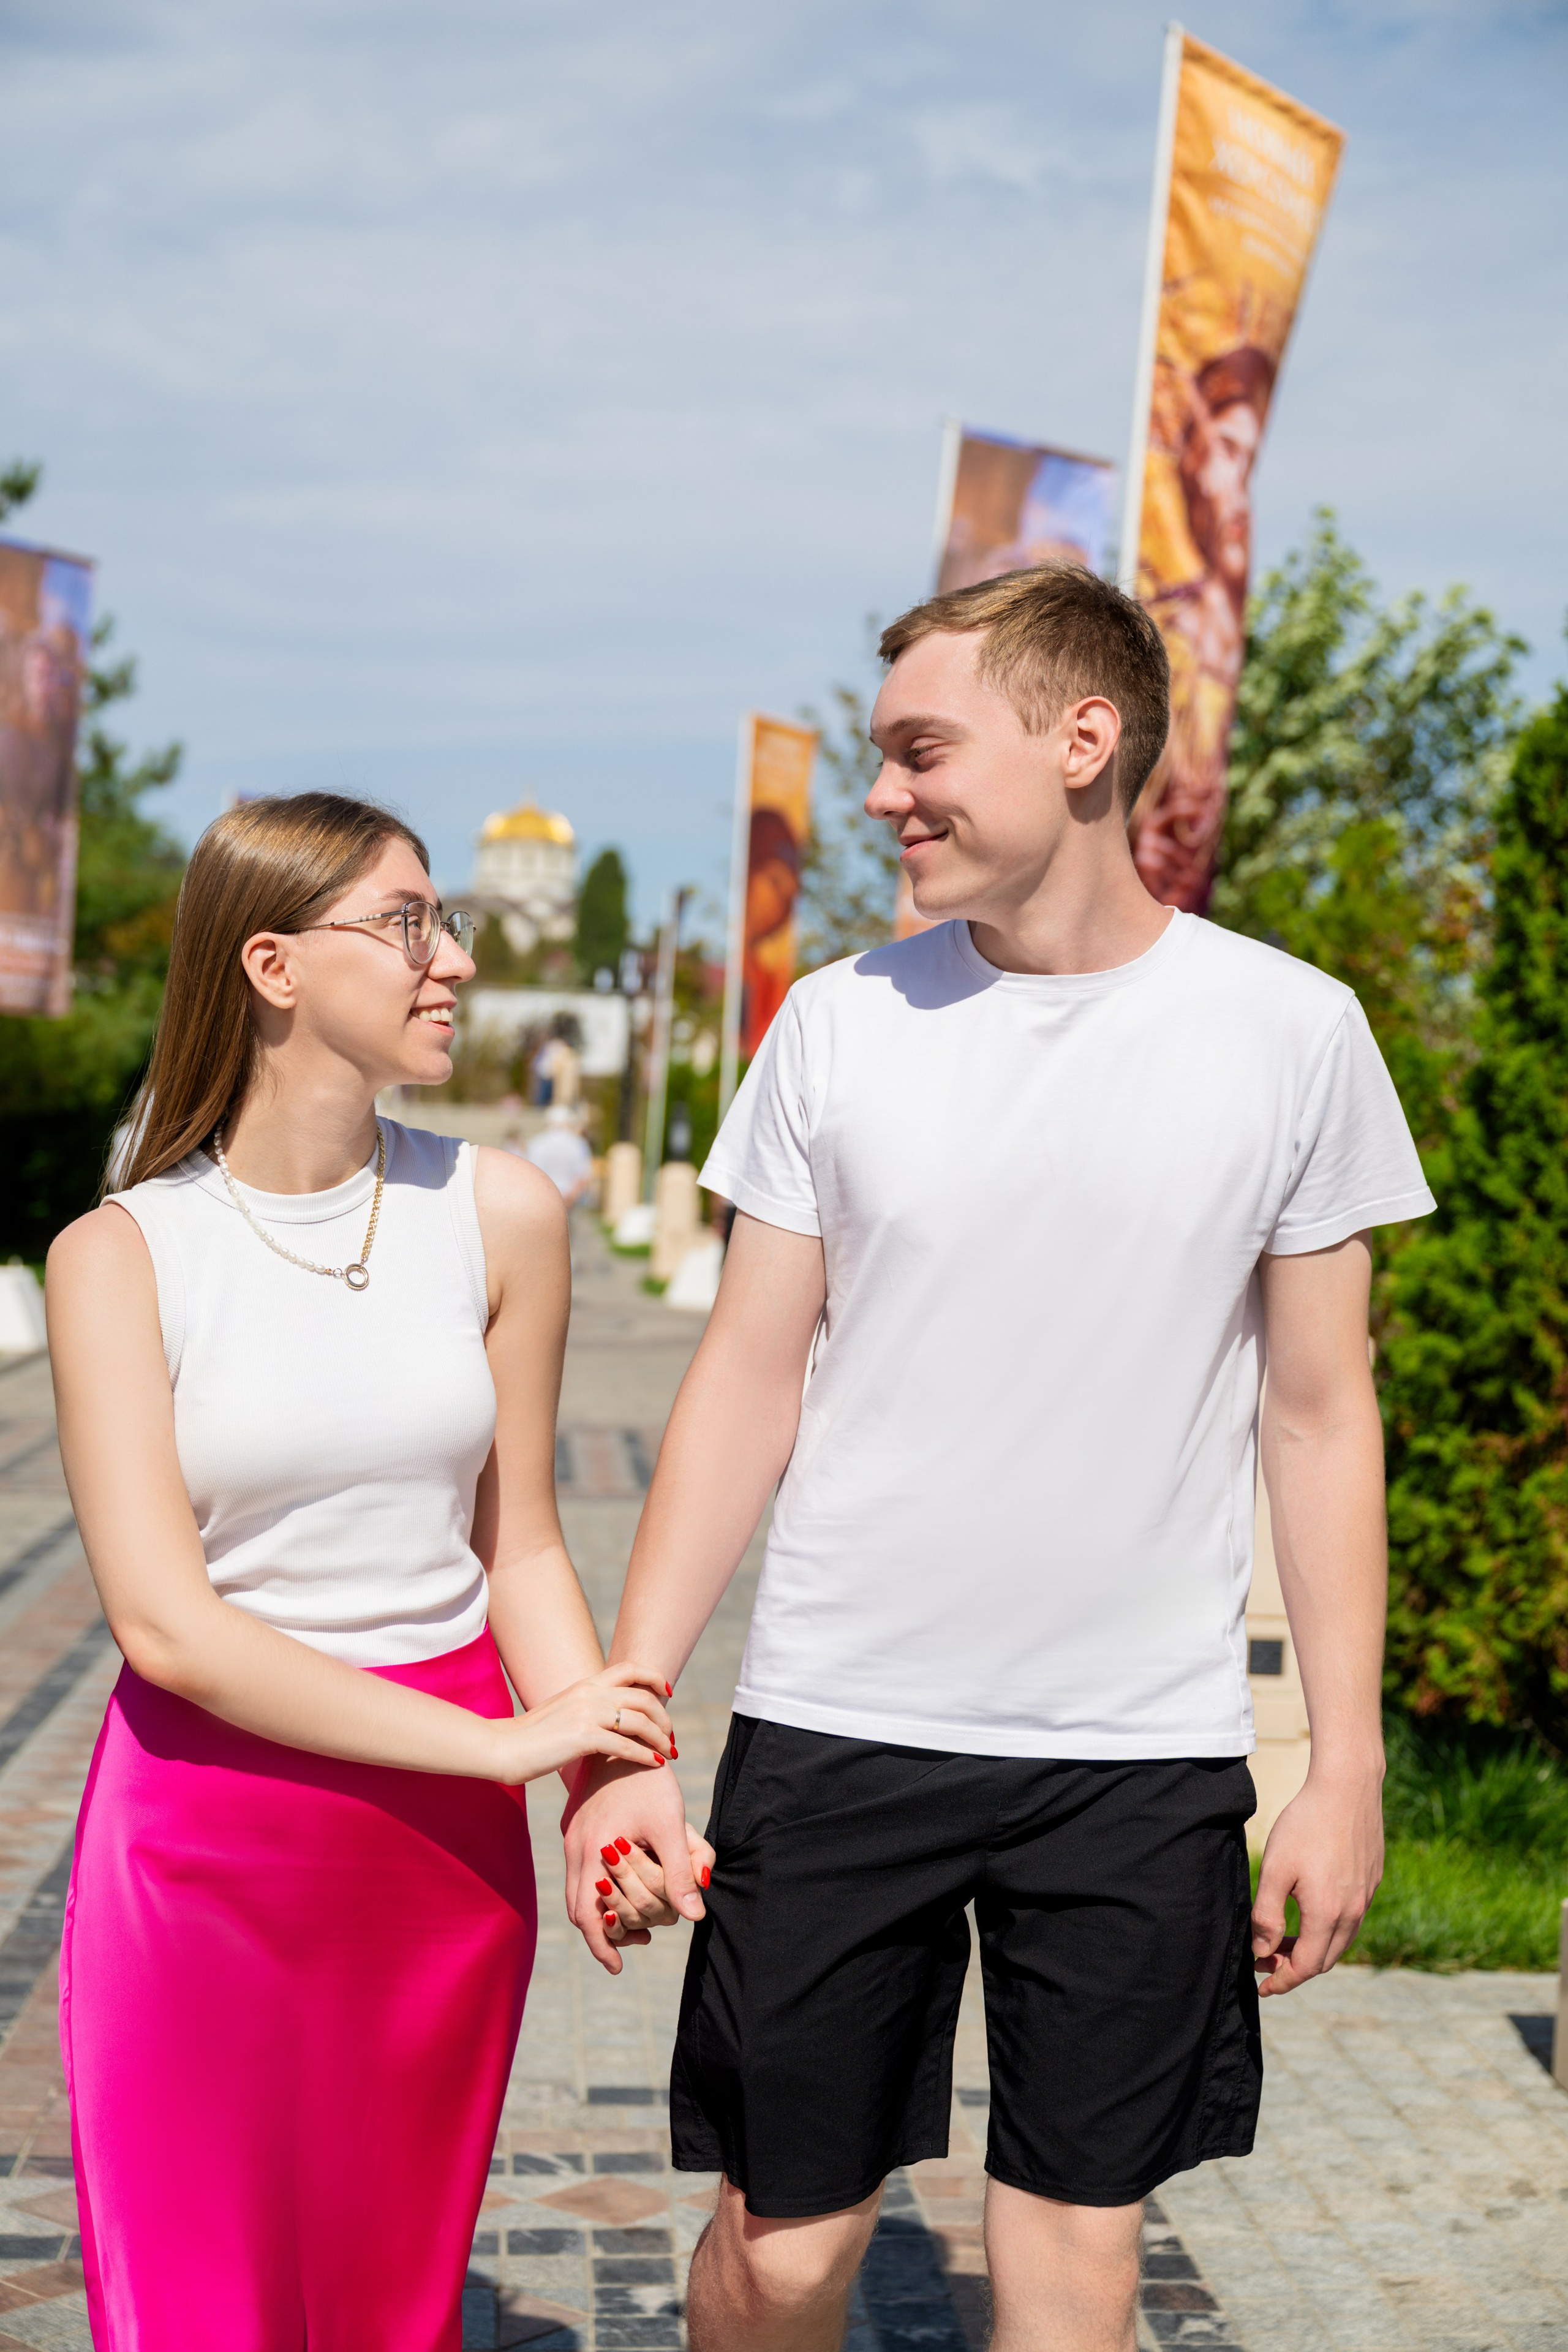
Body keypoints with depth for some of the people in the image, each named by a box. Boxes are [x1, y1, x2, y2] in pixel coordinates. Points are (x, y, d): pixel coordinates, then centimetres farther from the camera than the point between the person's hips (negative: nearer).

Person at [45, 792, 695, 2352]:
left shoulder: (497, 1216, 1)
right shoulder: (120, 1254, -7)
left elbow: (517, 1550, 7)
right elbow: (162, 1619, -15)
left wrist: (604, 1789, -8)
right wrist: (503, 1743, -18)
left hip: (446, 1843, 3)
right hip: (204, 1828, -2)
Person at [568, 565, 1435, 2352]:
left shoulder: (1290, 1032, -2)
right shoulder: (839, 1027, 0)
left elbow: (1318, 1415, 3)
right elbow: (746, 1386, 3)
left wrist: (1346, 1769, 2)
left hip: (1142, 1755, 0)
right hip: (835, 1733, 1)